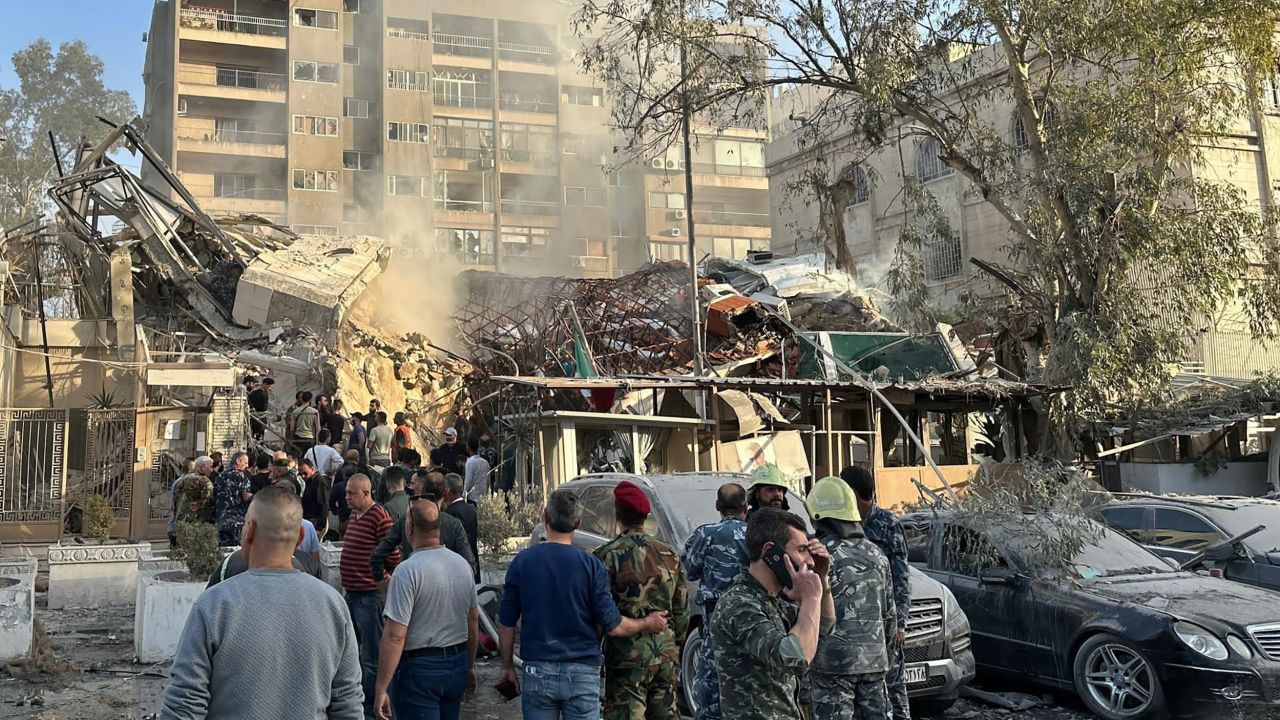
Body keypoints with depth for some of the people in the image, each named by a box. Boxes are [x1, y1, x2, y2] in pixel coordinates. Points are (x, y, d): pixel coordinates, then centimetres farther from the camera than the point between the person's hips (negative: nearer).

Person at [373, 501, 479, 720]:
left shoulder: (407, 571, -17)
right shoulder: (462, 565, 3)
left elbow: (395, 636, -20)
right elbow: (473, 622, 12)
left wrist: (381, 689, -16)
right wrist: (470, 667, 24)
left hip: (419, 667, -6)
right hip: (457, 664, 6)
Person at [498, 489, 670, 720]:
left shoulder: (522, 562, -3)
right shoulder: (591, 565, -8)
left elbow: (507, 623, 2)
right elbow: (613, 626, -7)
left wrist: (507, 665, 16)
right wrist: (648, 623, 11)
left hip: (537, 672, 1)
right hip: (582, 673, -1)